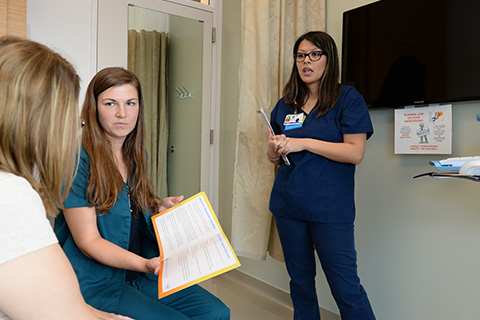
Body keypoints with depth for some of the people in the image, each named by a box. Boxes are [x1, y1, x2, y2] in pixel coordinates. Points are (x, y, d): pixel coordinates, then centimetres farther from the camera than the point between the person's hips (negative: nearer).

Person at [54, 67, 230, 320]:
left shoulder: (136, 155, 7)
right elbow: (88, 241, -17)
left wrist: (159, 209, -2)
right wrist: (144, 264, -30)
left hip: (140, 274, 6)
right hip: (96, 282, -6)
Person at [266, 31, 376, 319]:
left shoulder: (348, 98, -3)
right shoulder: (286, 104, 12)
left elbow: (355, 153, -13)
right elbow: (273, 155, 17)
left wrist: (303, 143, -17)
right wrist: (276, 148, -7)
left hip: (330, 208, -5)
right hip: (288, 204, 5)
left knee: (346, 287, 0)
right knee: (300, 281, 16)